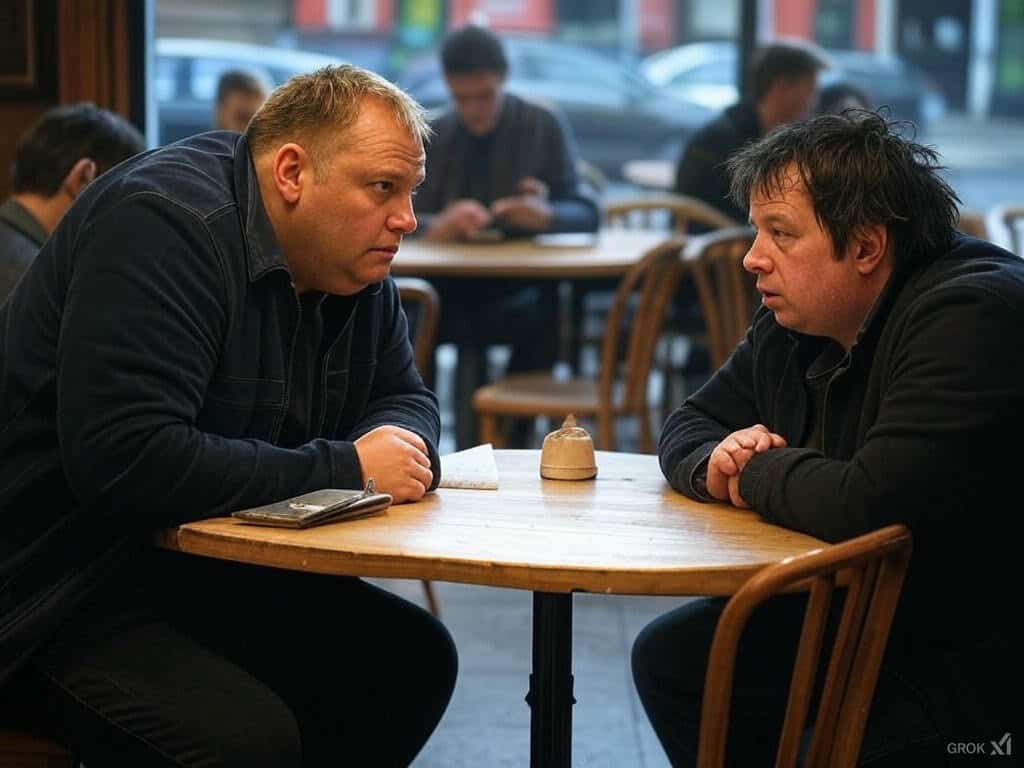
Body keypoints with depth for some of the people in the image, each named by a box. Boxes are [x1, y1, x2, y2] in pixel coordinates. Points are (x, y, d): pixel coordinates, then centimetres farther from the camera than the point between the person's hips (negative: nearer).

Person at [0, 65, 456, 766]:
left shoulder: (352, 257, 5)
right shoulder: (165, 223, -23)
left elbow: (404, 395, 17)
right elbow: (124, 463, -33)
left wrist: (401, 446, -11)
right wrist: (344, 469, -25)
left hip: (204, 570, 9)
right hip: (60, 592, -9)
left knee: (415, 660, -3)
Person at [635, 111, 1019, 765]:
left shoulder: (971, 314, -25)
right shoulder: (794, 318, 3)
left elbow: (868, 507, -34)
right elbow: (691, 424, 16)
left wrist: (757, 475, -13)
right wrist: (715, 465, -9)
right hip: (847, 614, 9)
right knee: (668, 656, 10)